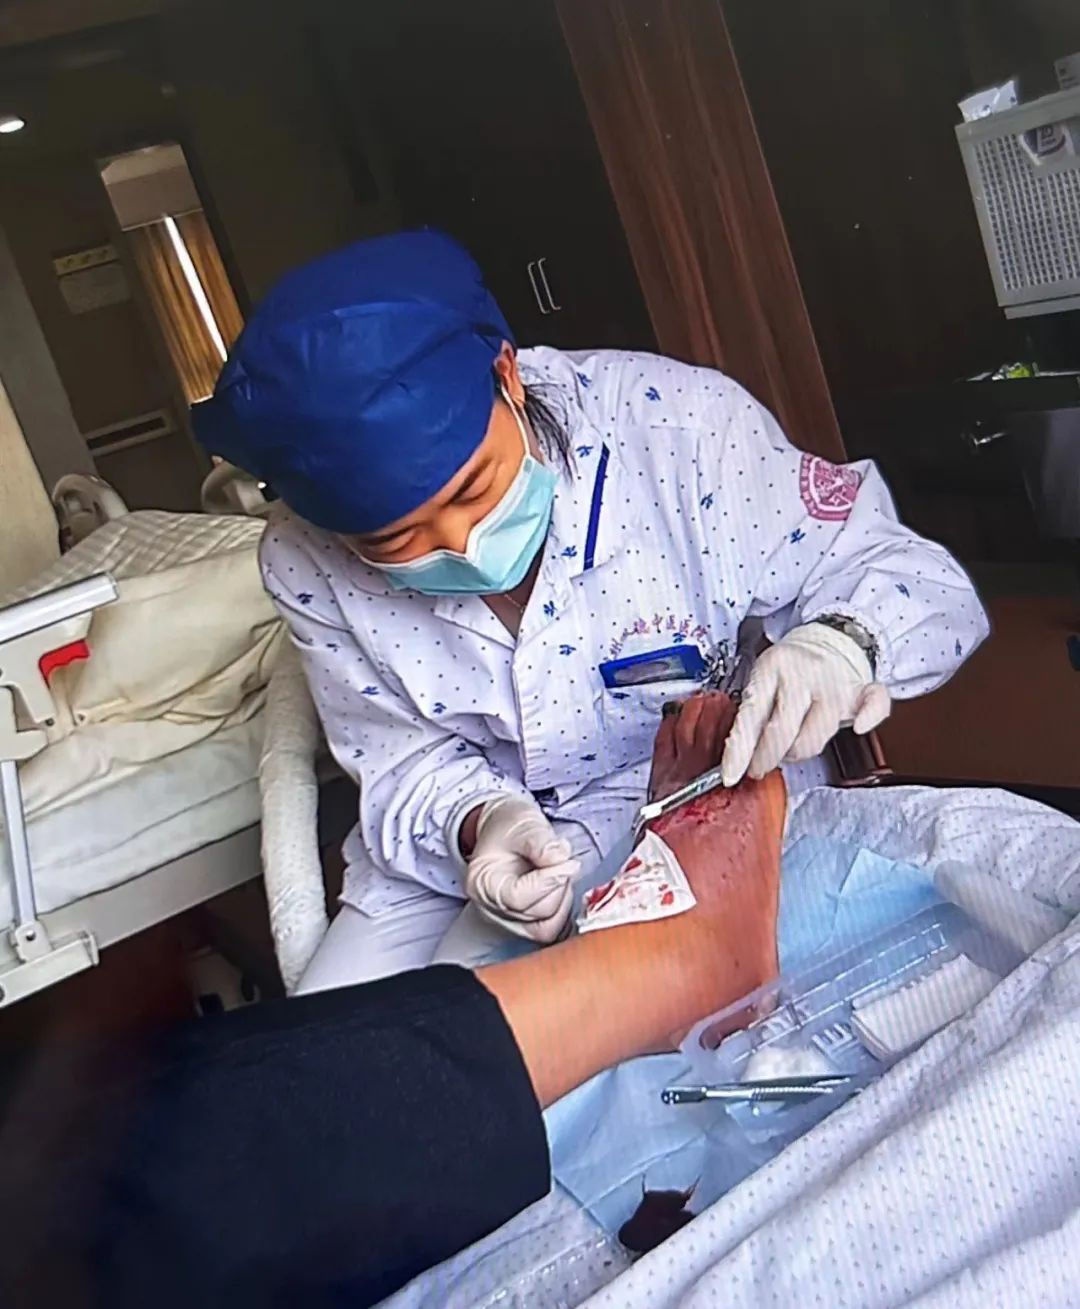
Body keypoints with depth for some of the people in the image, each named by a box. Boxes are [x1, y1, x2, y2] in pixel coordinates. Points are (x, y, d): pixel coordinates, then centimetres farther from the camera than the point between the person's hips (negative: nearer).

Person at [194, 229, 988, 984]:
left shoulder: (673, 422, -22)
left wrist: (839, 648, -40)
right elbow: (409, 766, -5)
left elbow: (918, 578, -16)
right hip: (455, 852, 3)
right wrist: (476, 825, -28)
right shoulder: (308, 567, -13)